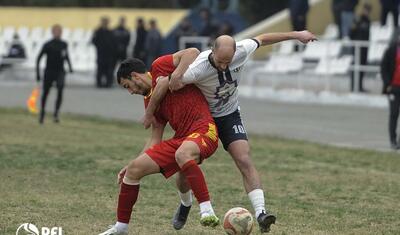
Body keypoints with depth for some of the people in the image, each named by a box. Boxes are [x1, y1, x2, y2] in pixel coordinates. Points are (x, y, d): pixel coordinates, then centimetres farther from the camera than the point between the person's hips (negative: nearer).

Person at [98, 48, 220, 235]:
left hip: (203, 130, -8)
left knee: (182, 154, -41)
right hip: (180, 139, 8)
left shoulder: (159, 68, 0)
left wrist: (172, 80, -16)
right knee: (133, 170, 4)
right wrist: (133, 165, 19)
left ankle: (207, 211, -39)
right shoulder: (149, 100, 21)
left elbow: (192, 52, -13)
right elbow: (155, 140, 21)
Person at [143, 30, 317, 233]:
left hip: (229, 115, 2)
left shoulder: (242, 51, -24)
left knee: (244, 161, -19)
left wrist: (296, 35, 7)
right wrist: (149, 113, -12)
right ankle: (185, 205, 34)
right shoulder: (199, 68, -35)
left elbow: (262, 39, -3)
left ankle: (260, 212, -26)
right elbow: (165, 86, -24)